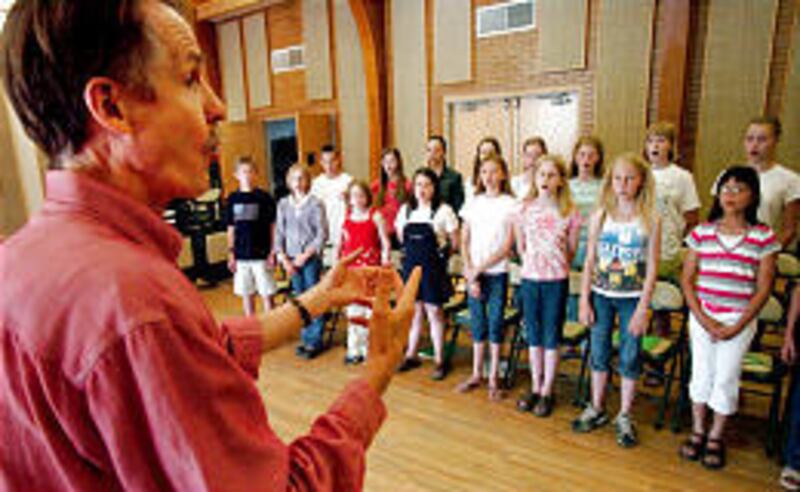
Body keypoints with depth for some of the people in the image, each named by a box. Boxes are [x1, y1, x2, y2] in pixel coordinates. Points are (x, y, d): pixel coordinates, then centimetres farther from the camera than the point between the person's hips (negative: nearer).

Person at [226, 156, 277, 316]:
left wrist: (272, 252, -5)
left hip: (261, 255, -3)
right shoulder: (233, 199, 4)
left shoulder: (264, 197, -3)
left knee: (266, 294, 2)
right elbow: (231, 228, 9)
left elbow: (272, 227, -1)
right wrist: (231, 253, 5)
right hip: (241, 256, 3)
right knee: (246, 294, 12)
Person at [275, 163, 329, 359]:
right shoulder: (283, 204, 8)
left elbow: (322, 234, -7)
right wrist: (283, 258, -3)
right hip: (291, 259, 4)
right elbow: (279, 233, 8)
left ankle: (315, 341, 7)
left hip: (311, 258, -4)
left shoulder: (315, 204, -4)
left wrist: (305, 255, -11)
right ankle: (305, 338, 20)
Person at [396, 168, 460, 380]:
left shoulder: (443, 211, -8)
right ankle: (411, 355, 26)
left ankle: (439, 360, 14)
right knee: (414, 311, 13)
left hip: (433, 267, -4)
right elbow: (401, 238, 19)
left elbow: (455, 243, -3)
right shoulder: (405, 210, 6)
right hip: (411, 265, 4)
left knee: (433, 311, 2)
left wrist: (439, 253, 3)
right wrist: (416, 252, 11)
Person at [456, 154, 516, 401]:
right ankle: (476, 374, 22)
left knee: (495, 324, 3)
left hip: (497, 272, -3)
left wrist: (480, 269, -11)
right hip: (473, 272, 3)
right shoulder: (473, 203, 7)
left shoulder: (510, 205, -3)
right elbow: (464, 241, 6)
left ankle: (493, 379, 15)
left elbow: (507, 246, -8)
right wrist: (469, 270, -6)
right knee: (477, 323, 10)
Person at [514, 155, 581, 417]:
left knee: (551, 337, 7)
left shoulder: (570, 213, -6)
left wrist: (555, 267, 6)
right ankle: (535, 388, 27)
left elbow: (571, 250, 4)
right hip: (529, 279, 2)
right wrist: (533, 265, 8)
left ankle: (547, 392, 21)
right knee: (534, 336, 13)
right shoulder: (524, 210, 0)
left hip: (556, 280, -2)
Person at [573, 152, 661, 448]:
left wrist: (642, 309, -10)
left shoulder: (650, 220, -6)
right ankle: (597, 409, 30)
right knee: (599, 353, 12)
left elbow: (652, 268, -6)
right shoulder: (600, 216, -1)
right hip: (601, 295, 2)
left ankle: (624, 417, 25)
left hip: (632, 298, -2)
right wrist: (584, 301, -2)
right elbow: (589, 261, 1)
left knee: (630, 357, 7)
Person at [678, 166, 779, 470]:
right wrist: (703, 319, -8)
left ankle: (716, 438, 25)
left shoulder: (763, 237, -3)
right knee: (701, 373, 11)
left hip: (739, 320, -1)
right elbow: (687, 279, 0)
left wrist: (738, 326, -9)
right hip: (701, 316, 1)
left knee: (726, 378, 6)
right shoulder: (702, 232, 0)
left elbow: (763, 288, -3)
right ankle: (697, 432, 28)